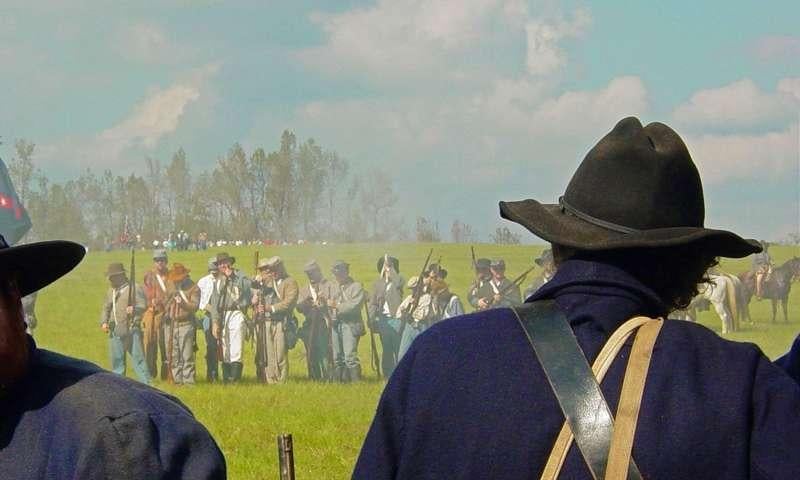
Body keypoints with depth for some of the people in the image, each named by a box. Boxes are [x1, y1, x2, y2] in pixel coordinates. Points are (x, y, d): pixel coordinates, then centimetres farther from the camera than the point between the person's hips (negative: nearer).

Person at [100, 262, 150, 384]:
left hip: (131, 330, -6)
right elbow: (106, 309, 23)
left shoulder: (135, 288, -2)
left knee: (138, 358, -9)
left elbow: (143, 306, -9)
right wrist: (104, 322, 6)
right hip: (115, 332, 6)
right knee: (117, 360, 8)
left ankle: (146, 384, -8)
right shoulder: (111, 291, 18)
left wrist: (135, 309, -31)